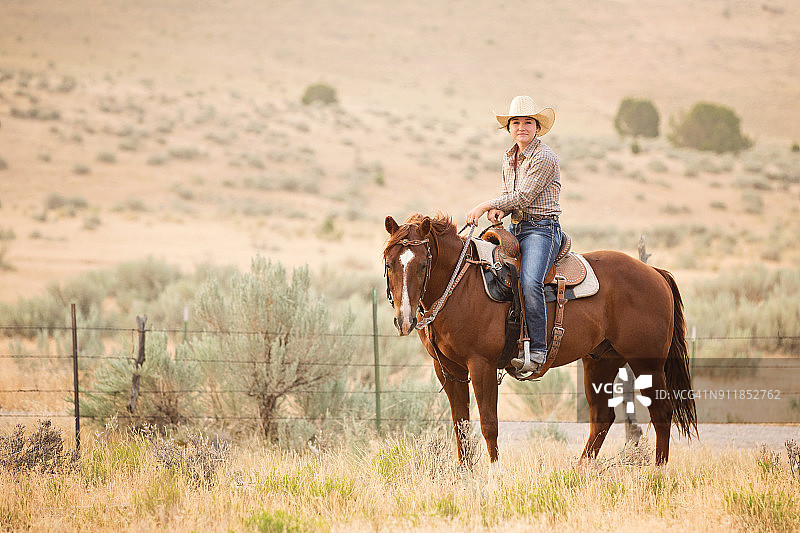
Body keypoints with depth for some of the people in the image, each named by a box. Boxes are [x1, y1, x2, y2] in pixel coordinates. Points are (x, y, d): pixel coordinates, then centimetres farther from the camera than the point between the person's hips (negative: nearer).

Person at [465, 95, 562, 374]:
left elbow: (524, 196, -17)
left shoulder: (545, 157, -12)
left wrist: (485, 205, -14)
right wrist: (497, 210, 1)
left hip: (542, 228, -9)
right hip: (514, 227, 9)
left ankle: (536, 349, -28)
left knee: (529, 282, -30)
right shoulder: (509, 158, 14)